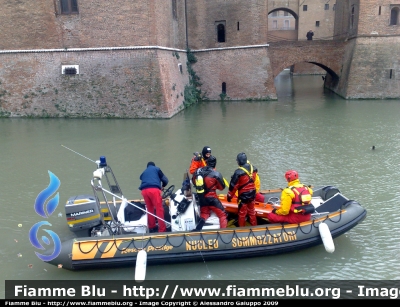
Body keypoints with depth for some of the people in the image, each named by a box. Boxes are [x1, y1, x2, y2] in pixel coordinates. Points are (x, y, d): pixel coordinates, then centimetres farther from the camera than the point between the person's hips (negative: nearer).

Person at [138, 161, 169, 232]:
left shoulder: (143, 172, 35)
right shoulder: (157, 169, 24)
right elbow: (165, 180, 22)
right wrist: (163, 186, 42)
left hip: (144, 190, 5)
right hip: (154, 189, -5)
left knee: (149, 209, 17)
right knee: (159, 209, -4)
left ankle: (152, 228, 25)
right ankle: (162, 229, -7)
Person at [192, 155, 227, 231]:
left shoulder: (198, 171, -3)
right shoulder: (216, 174, -16)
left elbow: (194, 182, 14)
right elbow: (222, 187, -4)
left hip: (201, 198, 5)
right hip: (211, 198, -5)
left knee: (204, 214, 22)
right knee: (222, 215, 9)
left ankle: (197, 229, 0)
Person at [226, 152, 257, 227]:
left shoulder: (238, 172, -23)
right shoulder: (253, 169, -4)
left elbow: (233, 185, -17)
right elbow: (256, 181, 7)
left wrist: (229, 196, -5)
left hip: (243, 195, -6)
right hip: (252, 193, 6)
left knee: (242, 212, 12)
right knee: (252, 211, 23)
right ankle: (254, 226, 36)